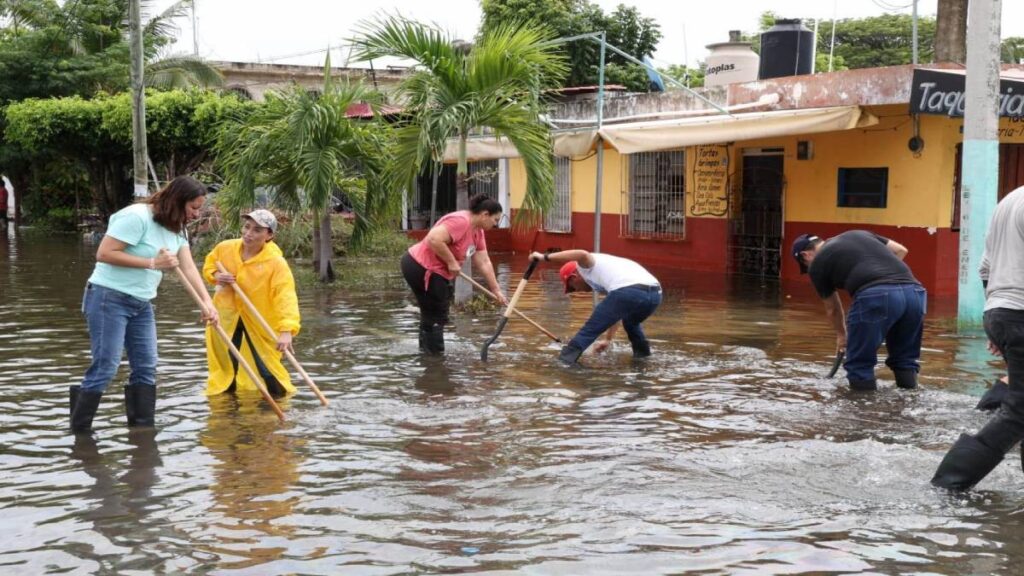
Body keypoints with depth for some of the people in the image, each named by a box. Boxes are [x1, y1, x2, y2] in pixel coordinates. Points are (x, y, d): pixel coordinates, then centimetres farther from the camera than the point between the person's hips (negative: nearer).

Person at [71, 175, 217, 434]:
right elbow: (104, 254, -23)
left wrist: (206, 301, -14)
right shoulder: (137, 216, -19)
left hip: (141, 304, 9)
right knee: (105, 367, -10)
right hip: (109, 298, -9)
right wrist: (152, 262, -22)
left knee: (146, 367, 6)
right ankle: (78, 434, -1)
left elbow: (189, 267, 0)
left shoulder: (176, 228, 8)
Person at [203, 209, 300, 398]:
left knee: (269, 372, -3)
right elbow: (208, 266, 14)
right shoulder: (225, 248, -9)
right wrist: (216, 276, -11)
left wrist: (286, 330, -49)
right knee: (224, 369, 14)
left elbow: (286, 297, -35)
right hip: (225, 318, 4)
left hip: (261, 323, -4)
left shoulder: (276, 263, -24)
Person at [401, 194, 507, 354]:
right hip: (421, 268, -11)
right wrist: (452, 262, -23)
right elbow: (434, 239, -33)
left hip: (435, 272, 11)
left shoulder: (478, 231, 9)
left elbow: (484, 263, 12)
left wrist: (496, 290, 12)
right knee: (436, 316, -4)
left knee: (432, 314, 21)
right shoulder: (460, 221, -22)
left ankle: (426, 350, 34)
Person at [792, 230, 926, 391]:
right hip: (914, 292, 6)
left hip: (876, 295, -6)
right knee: (905, 360, 23)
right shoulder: (858, 234, 35)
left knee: (859, 364, 9)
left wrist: (841, 335, 50)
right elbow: (901, 250, 32)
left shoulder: (817, 263, 21)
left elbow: (832, 308, 34)